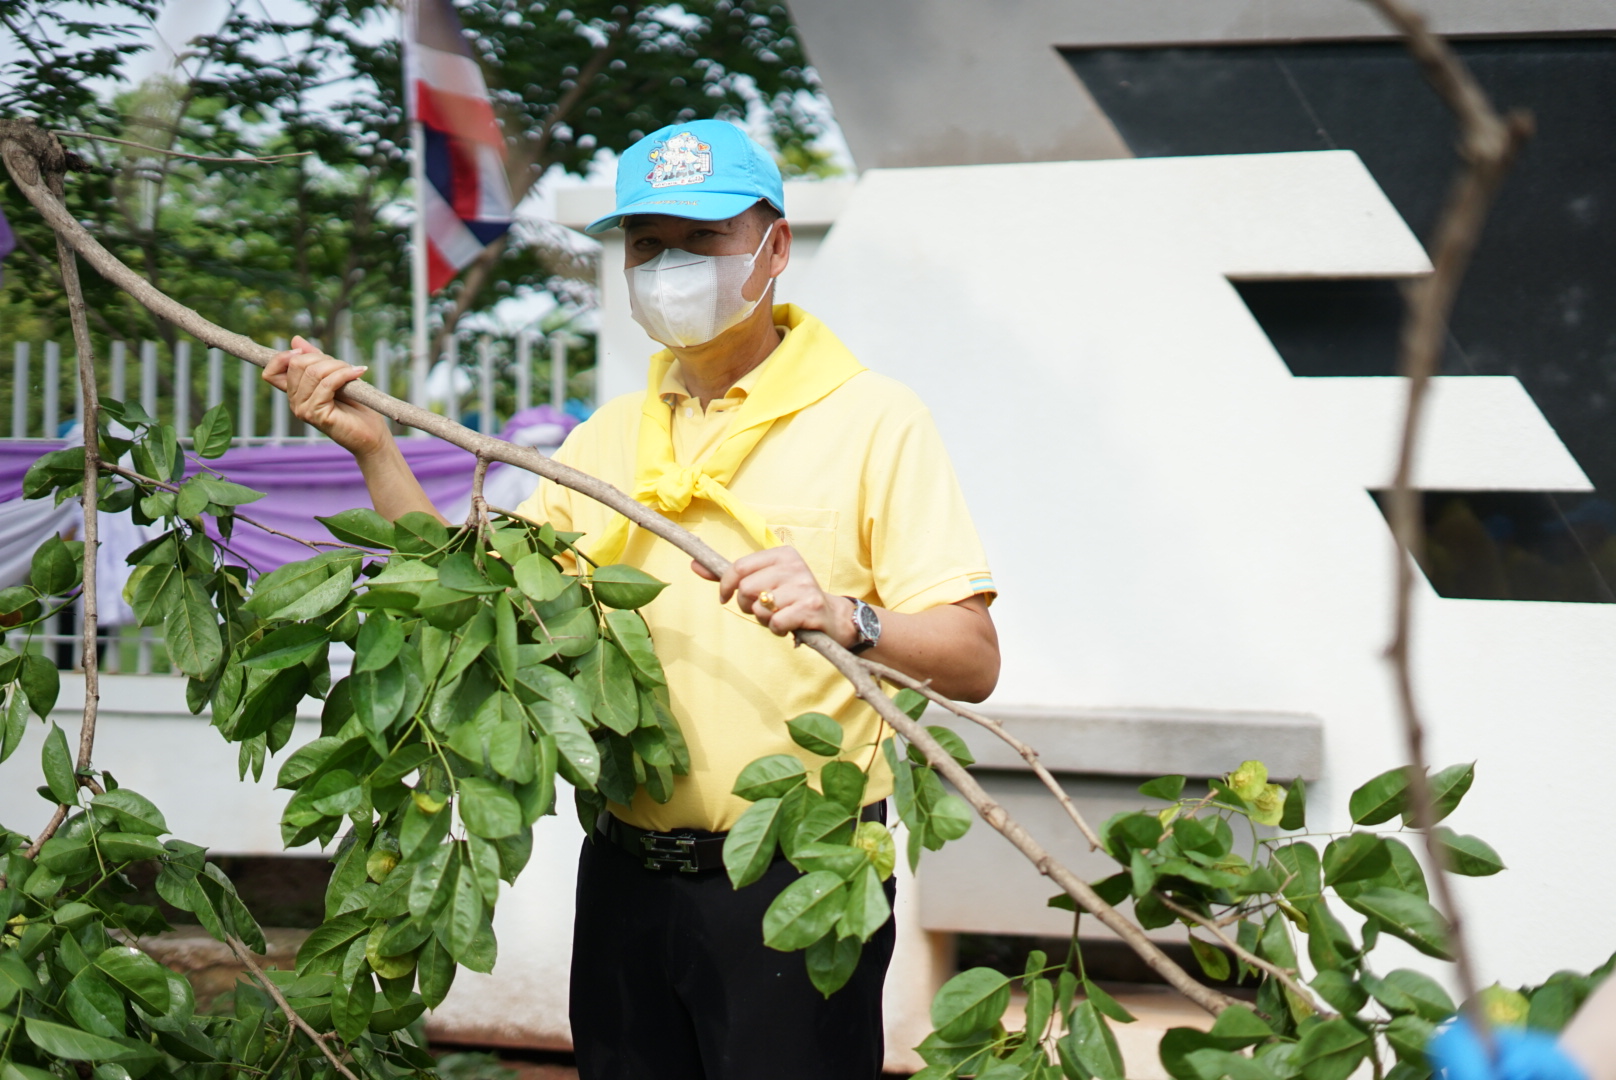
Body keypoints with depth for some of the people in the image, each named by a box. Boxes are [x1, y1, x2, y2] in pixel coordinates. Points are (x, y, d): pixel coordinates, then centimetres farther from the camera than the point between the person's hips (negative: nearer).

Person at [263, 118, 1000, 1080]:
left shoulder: (873, 419, -4)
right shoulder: (607, 440, 14)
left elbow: (972, 662, -12)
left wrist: (844, 618, -31)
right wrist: (375, 450, 3)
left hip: (795, 889, -5)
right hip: (626, 882, 5)